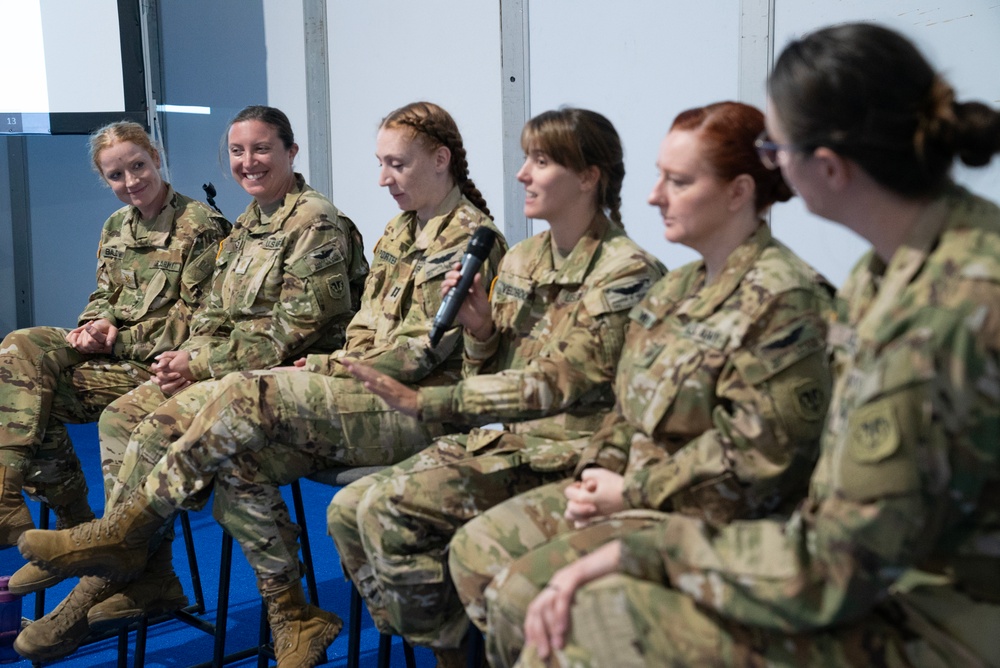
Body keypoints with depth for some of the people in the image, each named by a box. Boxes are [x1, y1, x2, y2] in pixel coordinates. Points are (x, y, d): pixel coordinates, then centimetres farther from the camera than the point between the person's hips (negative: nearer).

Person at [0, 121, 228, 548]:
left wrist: (120, 339, -16)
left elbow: (195, 317, -12)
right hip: (114, 345, 7)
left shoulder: (200, 225, -8)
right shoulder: (116, 227, 16)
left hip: (159, 360, -7)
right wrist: (99, 324, -5)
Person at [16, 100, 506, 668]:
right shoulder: (401, 232, 21)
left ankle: (126, 533, -12)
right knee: (237, 456, -15)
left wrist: (321, 369, -9)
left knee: (246, 397, -25)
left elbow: (416, 353, -14)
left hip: (422, 410, -8)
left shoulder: (469, 237, -7)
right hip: (369, 395, 8)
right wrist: (327, 369, -1)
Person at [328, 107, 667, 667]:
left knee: (389, 510, -22)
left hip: (563, 453, -8)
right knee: (349, 508, -5)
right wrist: (480, 330, -7)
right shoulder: (521, 260, 12)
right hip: (498, 439, 8)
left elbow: (557, 384, -19)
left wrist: (426, 402, -22)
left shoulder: (626, 273, -11)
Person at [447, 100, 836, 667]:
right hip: (633, 493, 9)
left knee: (530, 593, -21)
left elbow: (756, 458, -21)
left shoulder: (785, 300, -16)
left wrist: (630, 492, -15)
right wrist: (599, 473, -1)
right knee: (479, 546, 2)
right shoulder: (679, 288, 13)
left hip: (716, 520, -9)